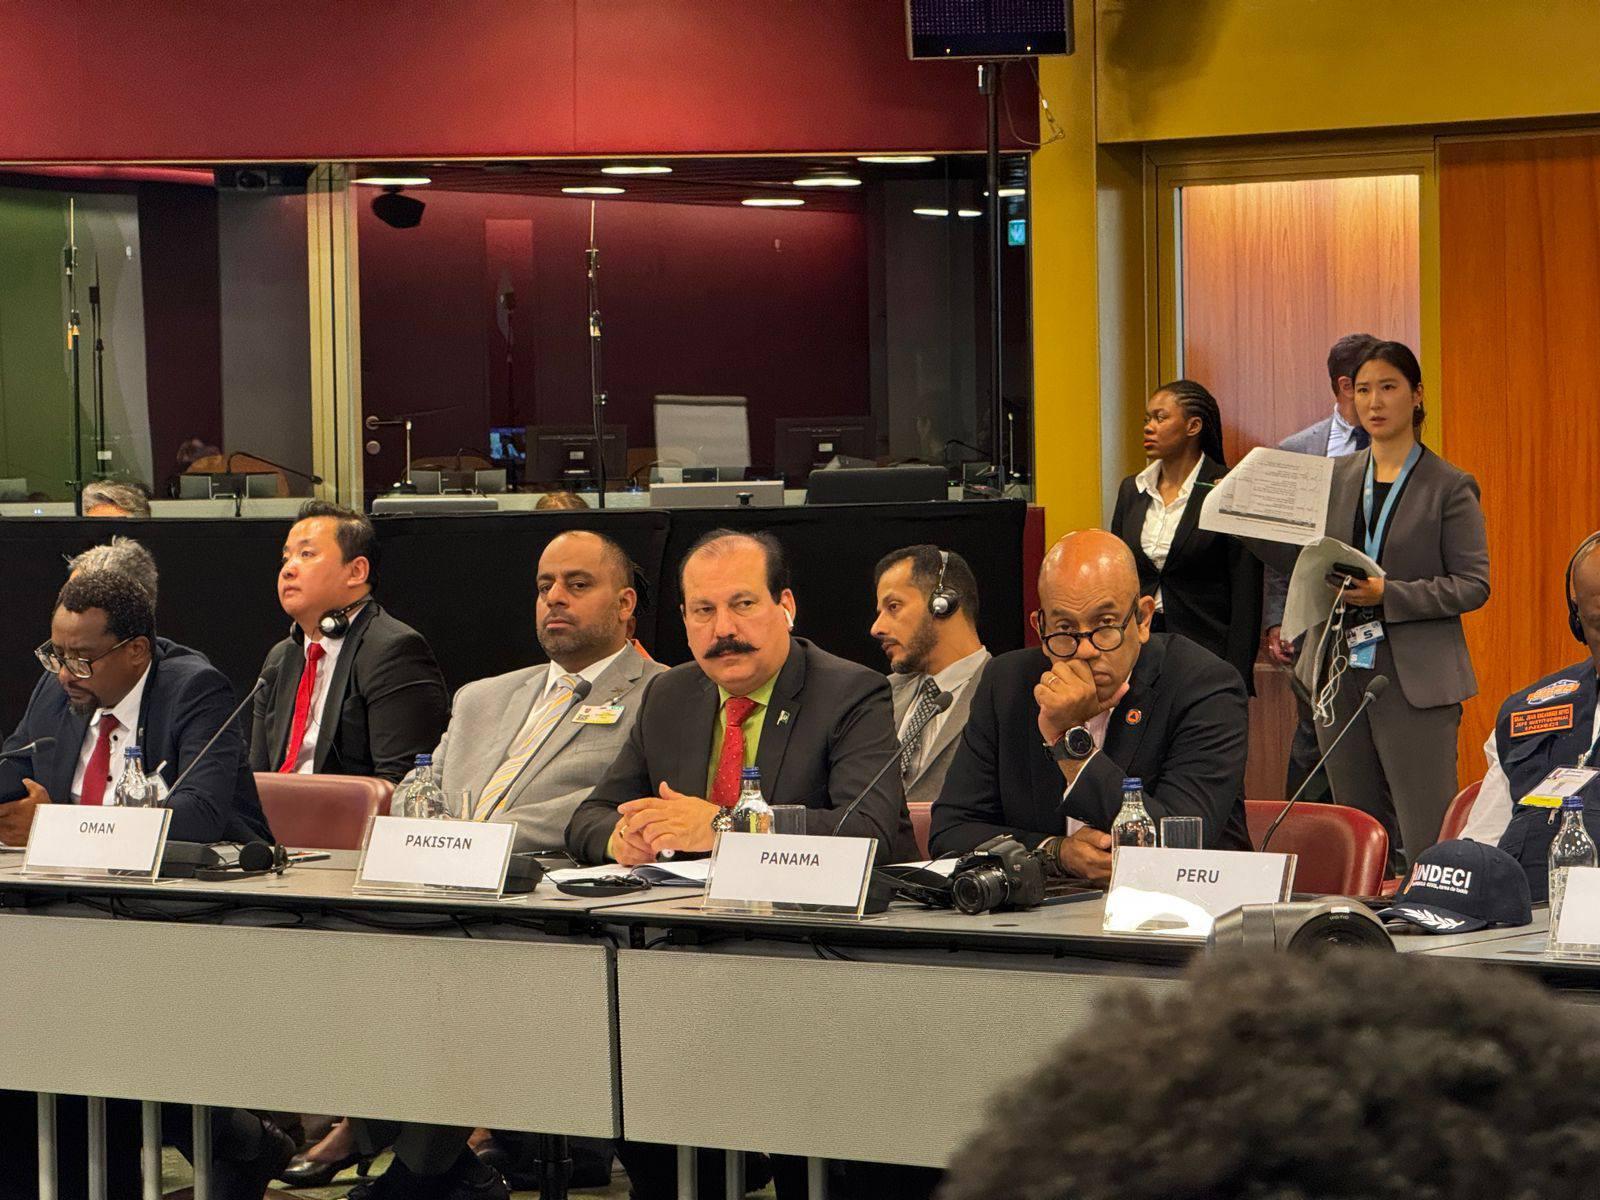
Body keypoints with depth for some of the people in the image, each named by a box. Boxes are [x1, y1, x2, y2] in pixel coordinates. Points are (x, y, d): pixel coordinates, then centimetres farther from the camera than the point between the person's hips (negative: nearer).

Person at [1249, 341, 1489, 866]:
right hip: (1340, 674, 5)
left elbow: (1473, 585, -7)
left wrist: (1389, 595, -17)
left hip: (1415, 679, -5)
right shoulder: (1336, 477, 12)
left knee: (1426, 840, -9)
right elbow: (1301, 560, 11)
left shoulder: (1450, 487, -2)